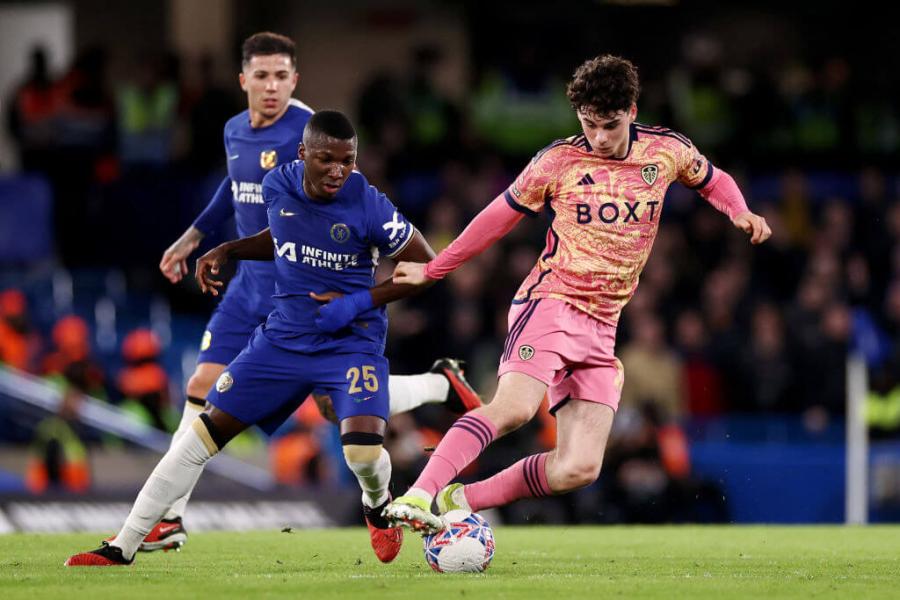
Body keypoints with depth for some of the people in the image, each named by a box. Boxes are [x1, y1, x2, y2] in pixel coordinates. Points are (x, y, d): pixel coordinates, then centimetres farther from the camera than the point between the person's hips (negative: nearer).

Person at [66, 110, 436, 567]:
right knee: (205, 432, -1)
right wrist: (228, 251, 4)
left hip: (352, 341, -4)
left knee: (364, 452, -26)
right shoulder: (278, 186, -4)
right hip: (285, 336, 4)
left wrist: (360, 302, -16)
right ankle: (121, 548, 6)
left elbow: (427, 267, -8)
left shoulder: (368, 207, -19)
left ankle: (377, 505, 16)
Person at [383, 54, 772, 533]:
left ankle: (456, 502, 1)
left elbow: (713, 181, 26)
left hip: (601, 327, 4)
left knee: (579, 469, -9)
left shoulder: (666, 151, 6)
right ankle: (417, 496, -37)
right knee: (515, 407, -32)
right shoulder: (558, 162, -2)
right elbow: (501, 215, 11)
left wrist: (740, 213, 3)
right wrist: (432, 270, 16)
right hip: (550, 302, -4)